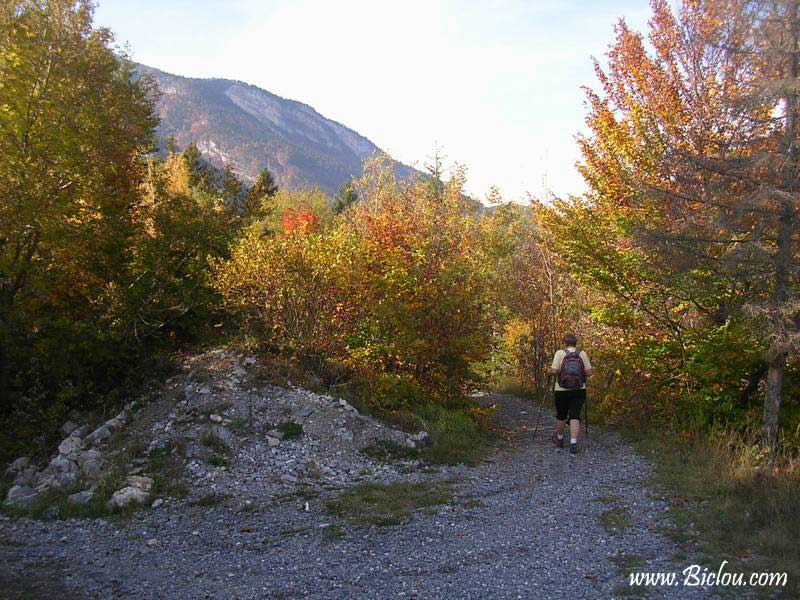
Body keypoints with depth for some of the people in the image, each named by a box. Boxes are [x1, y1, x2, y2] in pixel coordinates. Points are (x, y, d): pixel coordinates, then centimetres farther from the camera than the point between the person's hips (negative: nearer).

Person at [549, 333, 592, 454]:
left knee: (561, 415, 16)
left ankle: (559, 439, 34)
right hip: (579, 390, 1)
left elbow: (554, 371, -15)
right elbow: (589, 373, -4)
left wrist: (550, 372, 7)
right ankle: (573, 443, -12)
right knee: (575, 416, 1)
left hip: (561, 391, -1)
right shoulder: (583, 354, 0)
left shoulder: (560, 353, -6)